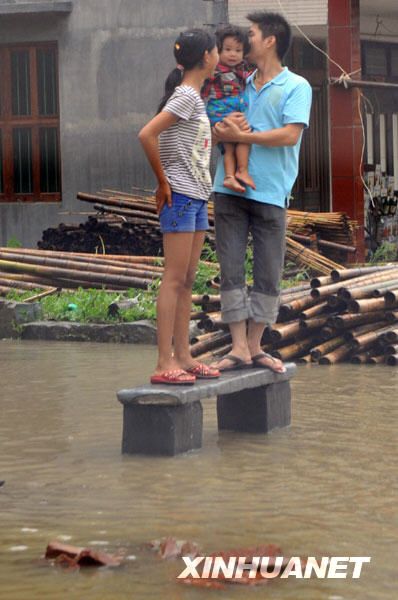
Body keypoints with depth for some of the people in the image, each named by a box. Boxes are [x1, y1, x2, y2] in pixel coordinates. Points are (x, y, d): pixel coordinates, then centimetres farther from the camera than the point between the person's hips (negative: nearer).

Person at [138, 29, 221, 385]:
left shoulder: (194, 98, 15)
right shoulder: (185, 96, -13)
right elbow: (146, 135, -23)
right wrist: (163, 182, -15)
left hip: (197, 197, 9)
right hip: (181, 195, -9)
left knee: (187, 280, 10)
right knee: (174, 279, -9)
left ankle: (183, 357, 15)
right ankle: (164, 364, -8)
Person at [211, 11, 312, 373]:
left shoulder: (296, 87, 1)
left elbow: (290, 135, -12)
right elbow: (212, 126, 17)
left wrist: (241, 136, -13)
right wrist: (221, 128, -6)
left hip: (271, 193, -4)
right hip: (229, 190, 4)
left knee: (268, 274, 3)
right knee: (231, 269, -2)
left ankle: (254, 346, 13)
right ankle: (239, 347, 1)